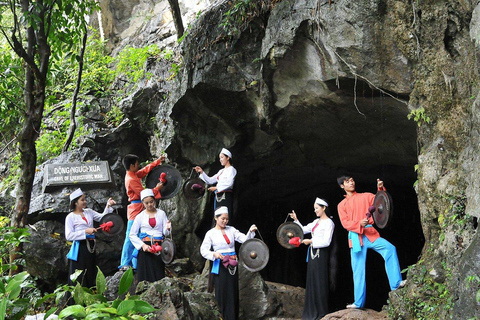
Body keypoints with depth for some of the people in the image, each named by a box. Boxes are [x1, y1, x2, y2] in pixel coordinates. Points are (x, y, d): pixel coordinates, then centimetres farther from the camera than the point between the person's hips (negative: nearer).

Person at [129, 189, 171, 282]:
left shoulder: (161, 213, 9)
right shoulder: (140, 217, 6)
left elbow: (165, 233, 6)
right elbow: (132, 235, 5)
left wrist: (167, 228, -18)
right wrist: (142, 245, -9)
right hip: (145, 248, -1)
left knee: (159, 276, -3)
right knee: (145, 276, -5)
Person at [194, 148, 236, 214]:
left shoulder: (231, 169, -1)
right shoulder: (221, 171, 22)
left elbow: (229, 183, -14)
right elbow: (210, 180, 21)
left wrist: (216, 188, -12)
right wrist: (201, 172, 13)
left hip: (226, 196, -8)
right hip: (218, 197, 8)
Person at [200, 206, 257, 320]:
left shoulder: (231, 230, 7)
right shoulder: (211, 233, -1)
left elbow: (244, 239, -2)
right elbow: (203, 250, -7)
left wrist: (251, 232, -21)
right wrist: (214, 254, -24)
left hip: (232, 265, 3)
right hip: (220, 266, -3)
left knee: (233, 293, 8)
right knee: (222, 294, 0)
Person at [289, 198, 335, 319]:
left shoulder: (329, 223, -8)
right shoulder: (316, 222, 16)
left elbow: (326, 242, -16)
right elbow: (303, 230, 19)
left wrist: (311, 241, -16)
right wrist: (296, 220, 8)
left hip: (321, 253, -8)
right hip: (312, 253, 8)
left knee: (319, 282, -4)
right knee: (311, 281, 9)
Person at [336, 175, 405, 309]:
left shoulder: (366, 196, 15)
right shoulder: (342, 205, 14)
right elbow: (345, 223, 1)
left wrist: (381, 189, -11)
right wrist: (359, 224, -18)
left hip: (370, 233, 0)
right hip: (355, 237, 0)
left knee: (390, 249, -26)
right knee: (358, 270, 1)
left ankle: (396, 283, -24)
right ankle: (359, 302, 8)